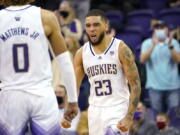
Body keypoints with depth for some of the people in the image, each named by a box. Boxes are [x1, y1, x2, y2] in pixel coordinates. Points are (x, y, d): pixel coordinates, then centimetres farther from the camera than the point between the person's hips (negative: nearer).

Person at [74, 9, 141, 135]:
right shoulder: (81, 53, 2)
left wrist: (129, 118, -18)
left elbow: (135, 85, -10)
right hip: (95, 109, 5)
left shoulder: (121, 49, -9)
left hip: (118, 109, -5)